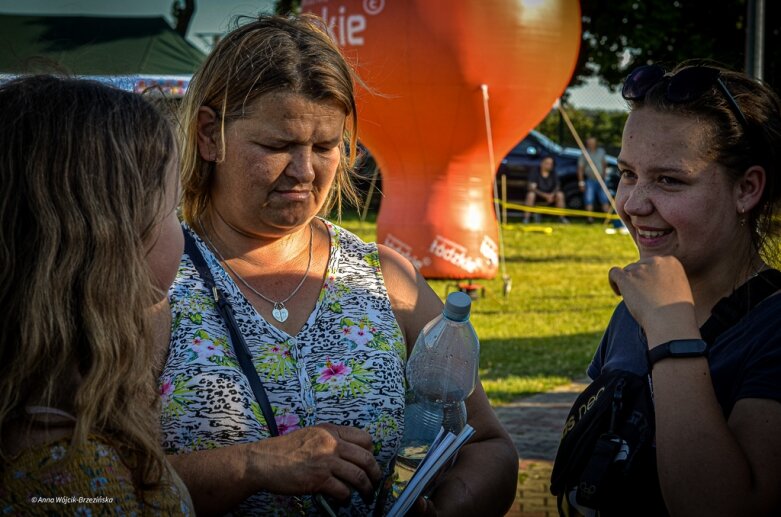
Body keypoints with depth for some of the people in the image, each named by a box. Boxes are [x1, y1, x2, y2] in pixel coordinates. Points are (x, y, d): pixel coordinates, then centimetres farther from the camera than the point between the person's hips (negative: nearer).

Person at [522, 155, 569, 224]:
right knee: (531, 194, -35)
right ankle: (526, 217, -32)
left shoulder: (553, 173, -4)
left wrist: (552, 195, -26)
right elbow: (532, 188, -24)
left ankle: (561, 217, -14)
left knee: (560, 194, -25)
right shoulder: (535, 173, -15)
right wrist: (545, 195, -35)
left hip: (550, 196, 3)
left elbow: (557, 187, -4)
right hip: (538, 195, -3)